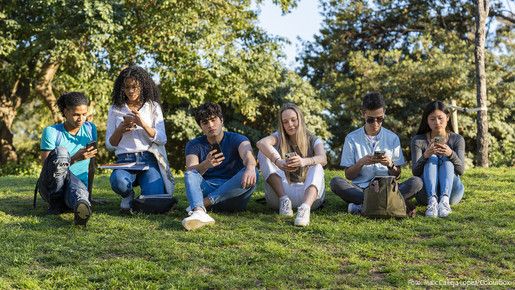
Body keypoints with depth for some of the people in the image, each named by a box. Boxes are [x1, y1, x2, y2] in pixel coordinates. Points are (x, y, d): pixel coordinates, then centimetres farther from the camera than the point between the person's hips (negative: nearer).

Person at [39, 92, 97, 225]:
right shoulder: (51, 132, -1)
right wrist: (75, 159, -20)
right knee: (60, 151, -31)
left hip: (79, 183, 1)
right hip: (51, 185, -1)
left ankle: (83, 205, -74)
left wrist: (89, 192, 15)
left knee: (79, 192, -38)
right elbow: (47, 167, -7)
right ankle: (55, 203, -23)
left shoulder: (90, 129, 10)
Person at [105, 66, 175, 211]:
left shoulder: (153, 107, 11)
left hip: (149, 159, 0)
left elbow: (162, 140, 1)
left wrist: (143, 124, -14)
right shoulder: (115, 110, 12)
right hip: (125, 160, 1)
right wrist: (121, 128, -9)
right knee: (118, 181, -36)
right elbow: (109, 145, 10)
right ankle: (128, 196, 2)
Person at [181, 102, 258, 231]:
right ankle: (199, 212, -54)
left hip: (234, 193, -1)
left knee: (252, 174, -28)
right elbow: (190, 171, -11)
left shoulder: (236, 139, 4)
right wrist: (206, 164, -34)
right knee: (190, 175, -25)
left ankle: (204, 203, -32)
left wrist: (250, 167, -46)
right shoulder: (194, 145, 8)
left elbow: (247, 154, -20)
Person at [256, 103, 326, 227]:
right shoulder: (279, 138, 8)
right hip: (281, 192, 1)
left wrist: (304, 162, -40)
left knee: (317, 167, -28)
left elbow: (323, 159, -17)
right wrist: (278, 162, -40)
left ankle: (305, 207, -54)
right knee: (265, 153, -13)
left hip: (307, 194, 0)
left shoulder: (313, 141, 8)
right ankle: (283, 199, -28)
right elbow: (261, 143, -18)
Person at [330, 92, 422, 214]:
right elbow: (348, 175, 3)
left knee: (416, 182, -25)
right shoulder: (352, 138, 3)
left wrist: (390, 165, -13)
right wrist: (361, 163, -16)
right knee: (336, 183, -30)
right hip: (360, 189, -1)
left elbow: (397, 175, 9)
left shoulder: (393, 138, 7)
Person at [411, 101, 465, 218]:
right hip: (426, 191, 0)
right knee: (432, 158, -23)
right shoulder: (418, 141, -1)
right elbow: (415, 172, -12)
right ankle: (432, 200, -46)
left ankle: (445, 200, -47)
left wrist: (450, 154, -34)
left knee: (446, 159, -23)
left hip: (451, 191, 1)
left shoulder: (457, 139, 1)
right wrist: (425, 155, -32)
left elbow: (461, 170, -12)